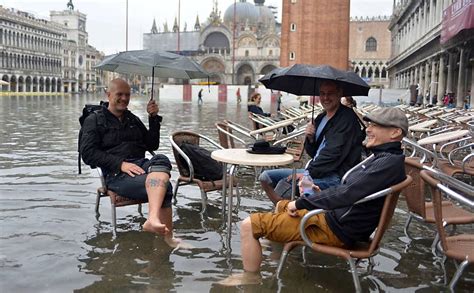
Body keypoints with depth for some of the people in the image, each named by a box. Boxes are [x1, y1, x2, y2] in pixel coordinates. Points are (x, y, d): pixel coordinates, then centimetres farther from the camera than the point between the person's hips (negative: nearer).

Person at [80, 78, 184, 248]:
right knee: (162, 185, -33)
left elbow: (152, 145, 25)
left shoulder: (133, 119, 29)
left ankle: (153, 219, -54)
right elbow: (88, 153, -3)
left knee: (161, 160, -36)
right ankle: (167, 236, -32)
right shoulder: (94, 120, 11)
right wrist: (120, 164, -16)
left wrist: (154, 118, 11)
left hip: (141, 164, 5)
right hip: (116, 174, -4)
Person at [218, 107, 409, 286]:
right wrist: (320, 194, 6)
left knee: (250, 225, -14)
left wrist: (300, 203, -18)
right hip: (333, 216, 11)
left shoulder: (390, 162, -22)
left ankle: (250, 279, 2)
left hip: (336, 230, -11)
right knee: (282, 205, 31)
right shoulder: (383, 157, 11)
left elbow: (347, 194, -29)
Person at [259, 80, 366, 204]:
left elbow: (333, 153, -18)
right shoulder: (321, 117, 16)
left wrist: (307, 173, -18)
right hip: (315, 170, 9)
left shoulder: (347, 118, -9)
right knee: (266, 177, 4)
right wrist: (310, 138, -4)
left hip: (336, 176, -9)